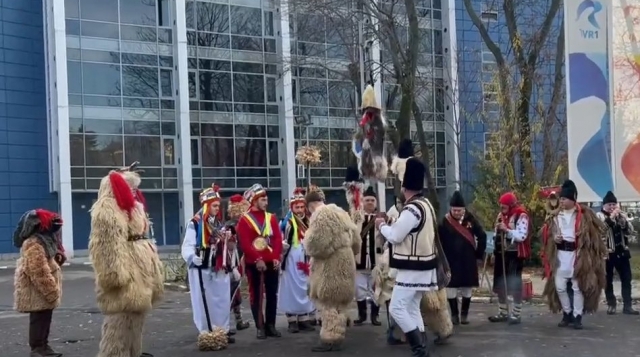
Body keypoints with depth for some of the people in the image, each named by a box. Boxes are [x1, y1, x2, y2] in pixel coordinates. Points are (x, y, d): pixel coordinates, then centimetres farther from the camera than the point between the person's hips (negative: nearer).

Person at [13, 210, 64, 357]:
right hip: (38, 292, -10)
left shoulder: (43, 241, 13)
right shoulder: (34, 245, -21)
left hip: (45, 292, 10)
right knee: (38, 320, -4)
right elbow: (40, 273, -25)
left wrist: (52, 290, 19)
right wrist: (51, 291, -21)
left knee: (45, 319, 15)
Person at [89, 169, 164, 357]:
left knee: (136, 317, 18)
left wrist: (153, 270, 24)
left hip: (138, 273, 11)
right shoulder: (106, 212, -15)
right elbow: (108, 247, -22)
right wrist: (115, 274, -28)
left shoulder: (132, 208, 19)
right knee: (120, 321, -10)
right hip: (123, 275, -11)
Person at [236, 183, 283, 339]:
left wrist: (276, 258, -11)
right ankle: (260, 327, 8)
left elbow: (278, 239, 2)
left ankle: (271, 325, 16)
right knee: (256, 295, 2)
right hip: (254, 263, -4)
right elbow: (245, 243, -12)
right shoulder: (244, 220, -3)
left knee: (272, 294, 7)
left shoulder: (272, 218, 10)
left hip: (272, 262, 4)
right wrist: (257, 259, -21)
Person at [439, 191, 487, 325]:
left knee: (467, 288, 8)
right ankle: (454, 314, 12)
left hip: (468, 260, 1)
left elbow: (482, 236, 5)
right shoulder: (445, 222, -7)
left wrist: (478, 253, 3)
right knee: (451, 287, 0)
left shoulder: (470, 220, -2)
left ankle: (464, 313, 19)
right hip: (450, 261, -1)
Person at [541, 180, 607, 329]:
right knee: (559, 286, 4)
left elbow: (596, 231, -1)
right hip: (560, 253, 4)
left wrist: (583, 237, -17)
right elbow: (547, 232, 16)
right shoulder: (556, 215, 10)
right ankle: (567, 313, 21)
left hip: (577, 253, -4)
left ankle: (577, 316, 11)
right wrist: (554, 238, -5)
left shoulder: (584, 214, -4)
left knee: (578, 286, 1)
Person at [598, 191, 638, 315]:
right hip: (607, 253, -4)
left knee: (626, 279, 2)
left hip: (622, 252, 4)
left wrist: (622, 219, -10)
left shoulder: (621, 215, 11)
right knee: (608, 280, 4)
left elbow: (630, 231, 4)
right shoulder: (600, 216, -1)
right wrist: (611, 217, -22)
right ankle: (611, 305, 15)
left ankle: (627, 306, 7)